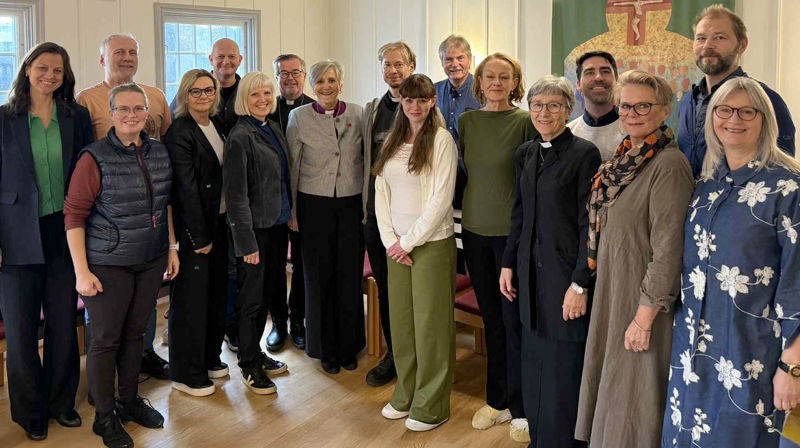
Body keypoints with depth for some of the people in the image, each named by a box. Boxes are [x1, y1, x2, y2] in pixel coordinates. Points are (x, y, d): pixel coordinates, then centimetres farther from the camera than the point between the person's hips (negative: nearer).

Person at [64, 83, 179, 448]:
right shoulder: (95, 157, -12)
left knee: (135, 332, 17)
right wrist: (82, 271, -14)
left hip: (151, 262, 5)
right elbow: (73, 215, -12)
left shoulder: (159, 152, 5)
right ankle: (105, 417, 20)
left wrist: (171, 247, 14)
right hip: (108, 264, -5)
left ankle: (130, 402, 34)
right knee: (106, 338, 5)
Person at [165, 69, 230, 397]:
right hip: (194, 225, -8)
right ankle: (186, 373, 12)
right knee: (192, 296, 0)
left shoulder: (217, 124, 10)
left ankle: (209, 358, 31)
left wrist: (216, 228, 9)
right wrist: (200, 236, -17)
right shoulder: (180, 132, -13)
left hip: (220, 221, 8)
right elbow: (186, 188, -17)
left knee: (217, 291, 15)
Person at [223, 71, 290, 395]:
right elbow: (236, 195, -17)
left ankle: (256, 353, 32)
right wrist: (246, 241, -18)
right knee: (253, 298, 4)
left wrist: (289, 217, 14)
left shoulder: (274, 130, 9)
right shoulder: (240, 137, -14)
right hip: (256, 228, -8)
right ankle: (249, 365, 19)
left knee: (267, 294, 17)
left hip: (277, 223, 8)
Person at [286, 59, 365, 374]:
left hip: (352, 203, 1)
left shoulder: (357, 114, 3)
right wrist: (291, 211, 1)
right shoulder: (299, 117, 0)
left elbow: (366, 160, 7)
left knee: (350, 274, 5)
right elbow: (292, 168, 2)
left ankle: (349, 347, 21)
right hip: (315, 204, -1)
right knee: (319, 275, 6)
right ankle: (325, 348, 20)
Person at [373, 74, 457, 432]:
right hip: (397, 245, 6)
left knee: (430, 322, 2)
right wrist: (390, 240, -2)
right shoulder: (391, 141, 10)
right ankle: (405, 395, 27)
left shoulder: (441, 140, -8)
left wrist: (407, 241, -12)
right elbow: (381, 194, 9)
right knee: (400, 319, 11)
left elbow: (441, 200, -13)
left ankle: (431, 407, 14)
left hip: (432, 243, -5)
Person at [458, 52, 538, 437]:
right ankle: (497, 400, 27)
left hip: (511, 231, -4)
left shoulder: (525, 122, -7)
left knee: (514, 320, 2)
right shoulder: (467, 121, 7)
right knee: (491, 318, 14)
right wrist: (466, 211, 9)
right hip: (475, 230, 5)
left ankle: (520, 407, 17)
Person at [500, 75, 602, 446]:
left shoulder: (584, 154, -10)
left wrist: (580, 283, -16)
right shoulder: (525, 154, 10)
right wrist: (509, 264, 13)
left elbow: (589, 224, -13)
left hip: (566, 273, -6)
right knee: (534, 362, 15)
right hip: (532, 273, 6)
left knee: (563, 369, 1)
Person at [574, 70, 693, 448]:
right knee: (609, 384, 19)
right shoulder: (624, 159, 8)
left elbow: (668, 249, -21)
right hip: (611, 293, 8)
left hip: (643, 301, -8)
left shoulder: (669, 165, -19)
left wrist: (644, 317, -21)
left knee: (632, 400, 5)